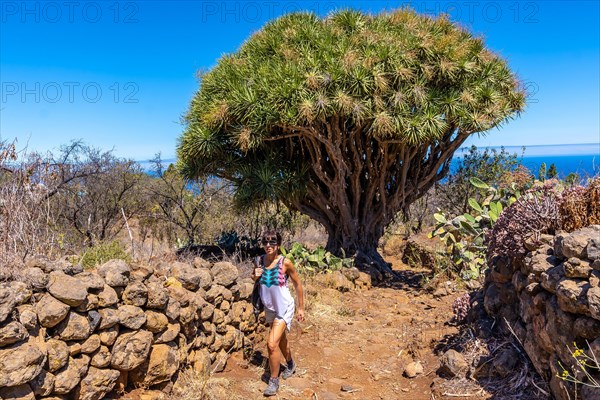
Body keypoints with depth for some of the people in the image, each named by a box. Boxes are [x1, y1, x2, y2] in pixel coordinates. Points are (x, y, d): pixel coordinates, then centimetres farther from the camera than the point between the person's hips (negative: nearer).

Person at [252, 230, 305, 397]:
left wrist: (301, 307, -3)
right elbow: (254, 279, 8)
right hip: (270, 307, 5)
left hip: (284, 308, -5)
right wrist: (255, 276, -16)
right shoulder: (259, 261, -11)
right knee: (281, 339, 24)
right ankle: (290, 364, 51)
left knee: (272, 344, -13)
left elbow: (297, 284, -9)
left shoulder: (285, 262, -21)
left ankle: (274, 381, 8)